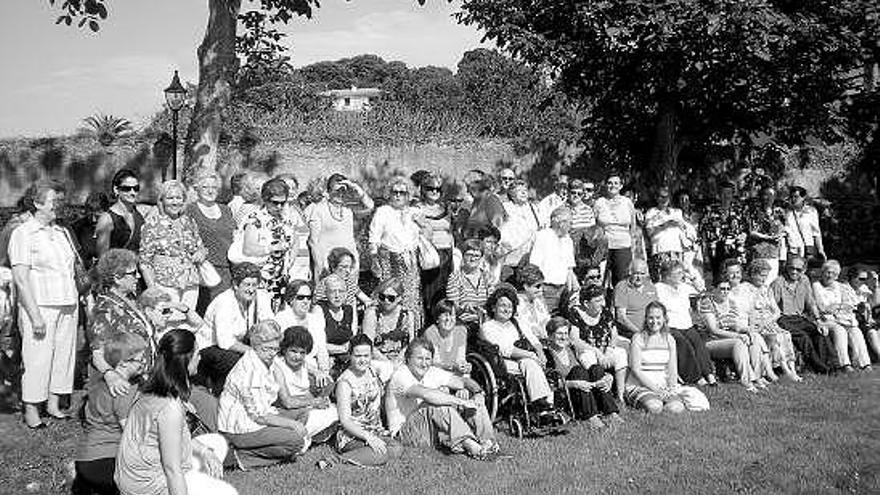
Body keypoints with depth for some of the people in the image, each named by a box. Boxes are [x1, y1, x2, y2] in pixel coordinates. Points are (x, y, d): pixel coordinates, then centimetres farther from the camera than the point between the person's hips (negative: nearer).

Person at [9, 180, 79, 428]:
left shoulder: (62, 232, 14)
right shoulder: (22, 234, -6)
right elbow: (20, 278, -12)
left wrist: (78, 300, 12)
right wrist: (35, 315, -17)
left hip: (68, 306, 6)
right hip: (40, 306, -6)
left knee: (64, 354, 9)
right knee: (37, 359, -2)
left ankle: (54, 405, 20)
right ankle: (31, 411, 10)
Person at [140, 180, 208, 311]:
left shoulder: (189, 222, 12)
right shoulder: (152, 223, 1)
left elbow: (200, 247, 24)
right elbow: (145, 260, -1)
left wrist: (201, 253, -1)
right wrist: (152, 289, -9)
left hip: (191, 285, 4)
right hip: (164, 285, -4)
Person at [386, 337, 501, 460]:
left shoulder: (432, 373, 6)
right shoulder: (400, 375, -18)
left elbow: (463, 381, 1)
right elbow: (426, 394, -35)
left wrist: (478, 392, -21)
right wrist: (460, 401, -38)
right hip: (405, 432, -7)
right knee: (437, 404, -35)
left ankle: (488, 443, -27)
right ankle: (474, 448, -39)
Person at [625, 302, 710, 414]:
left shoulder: (669, 340, 12)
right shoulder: (638, 339, -3)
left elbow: (672, 370, 9)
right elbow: (636, 369, -9)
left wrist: (672, 387, -10)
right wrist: (654, 387, -17)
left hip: (663, 386, 4)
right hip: (639, 386, -4)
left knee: (675, 408, -28)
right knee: (654, 407, -35)